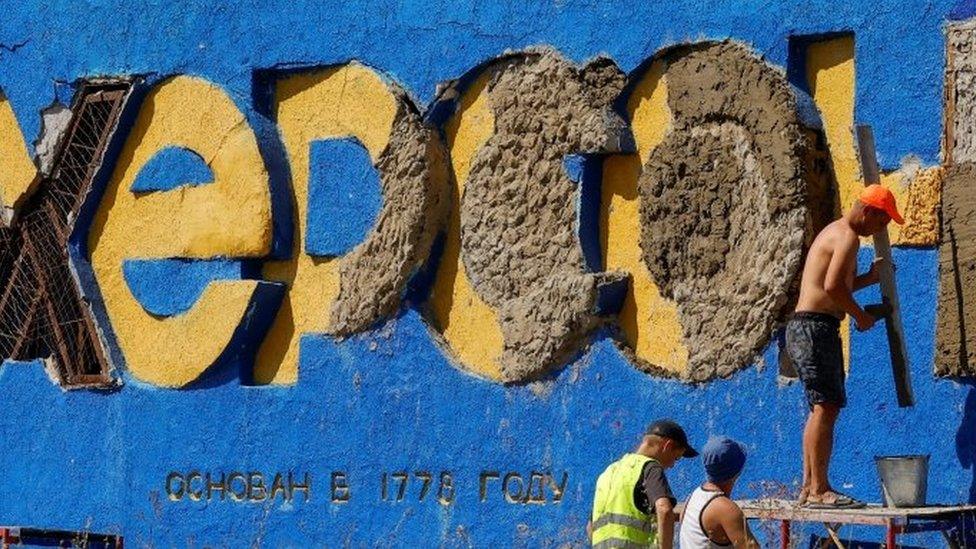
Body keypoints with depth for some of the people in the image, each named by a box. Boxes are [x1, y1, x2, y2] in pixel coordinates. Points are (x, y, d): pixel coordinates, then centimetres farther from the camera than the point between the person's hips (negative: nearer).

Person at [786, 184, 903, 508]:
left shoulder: (835, 233, 22)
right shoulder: (848, 237, -10)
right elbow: (833, 286, -23)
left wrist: (869, 278, 25)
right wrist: (860, 315, -10)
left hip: (805, 328, 11)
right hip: (815, 326, -11)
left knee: (823, 408, 12)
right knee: (826, 406, -13)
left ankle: (809, 487, 13)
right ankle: (819, 490, -15)